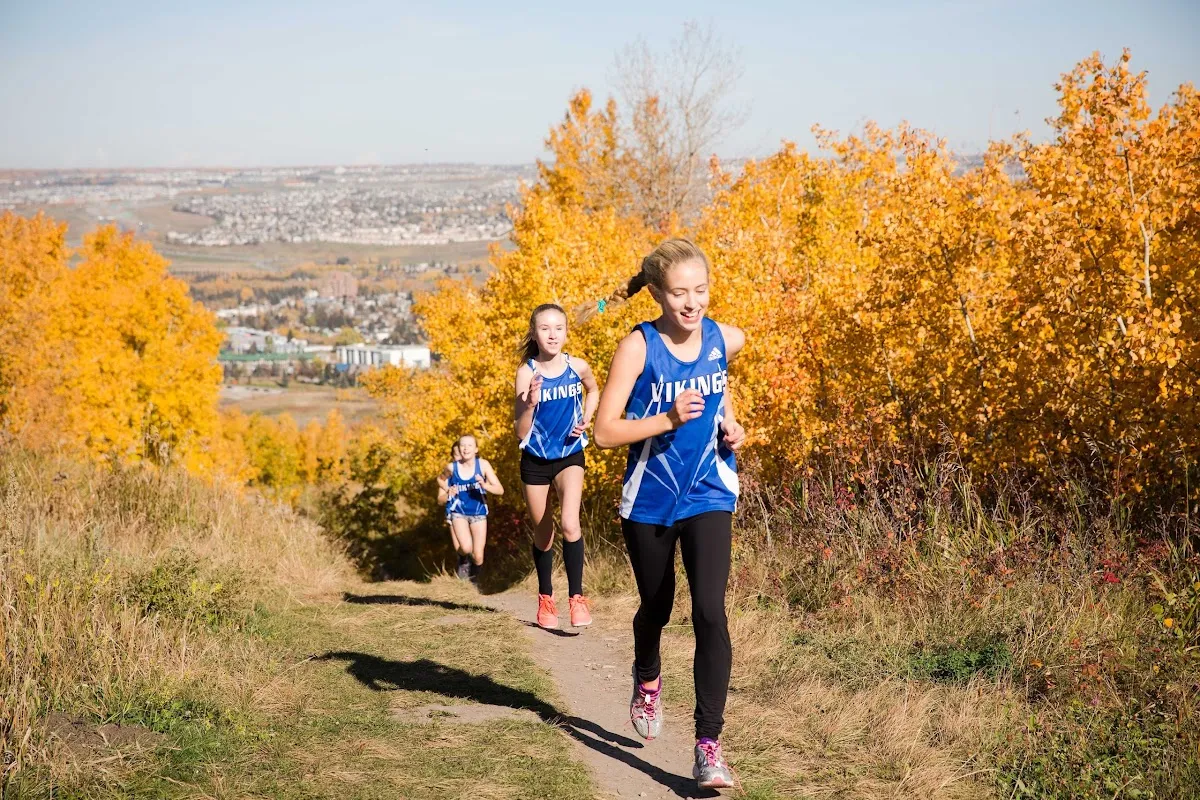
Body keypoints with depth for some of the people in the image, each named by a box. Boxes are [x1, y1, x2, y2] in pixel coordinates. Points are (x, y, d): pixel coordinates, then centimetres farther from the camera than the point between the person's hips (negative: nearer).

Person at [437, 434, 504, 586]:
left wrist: (485, 485, -32)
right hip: (459, 512, 0)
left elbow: (500, 489, -14)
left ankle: (474, 579, 33)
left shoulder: (483, 465, -10)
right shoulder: (452, 467, -7)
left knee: (478, 557, 0)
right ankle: (464, 574, 10)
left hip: (478, 513, 0)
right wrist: (448, 490, -1)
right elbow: (440, 479, 17)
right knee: (466, 549, -23)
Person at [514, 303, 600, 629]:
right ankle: (545, 598, 32)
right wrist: (530, 403, -36)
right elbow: (520, 432, -18)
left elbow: (593, 389, 17)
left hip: (569, 457, 0)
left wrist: (587, 418, 0)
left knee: (570, 525, -22)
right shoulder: (527, 372, -15)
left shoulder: (577, 367, -9)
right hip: (535, 460, 0)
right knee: (543, 535, 13)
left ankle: (576, 596, -11)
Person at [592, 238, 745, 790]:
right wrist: (668, 419, -30)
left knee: (710, 613, -15)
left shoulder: (726, 340, -5)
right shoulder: (638, 347, -16)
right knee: (656, 607, 19)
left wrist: (729, 424, 0)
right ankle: (647, 680, 53)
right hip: (649, 500, -1)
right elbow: (605, 432, -18)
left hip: (707, 496, 1)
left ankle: (708, 744, -11)